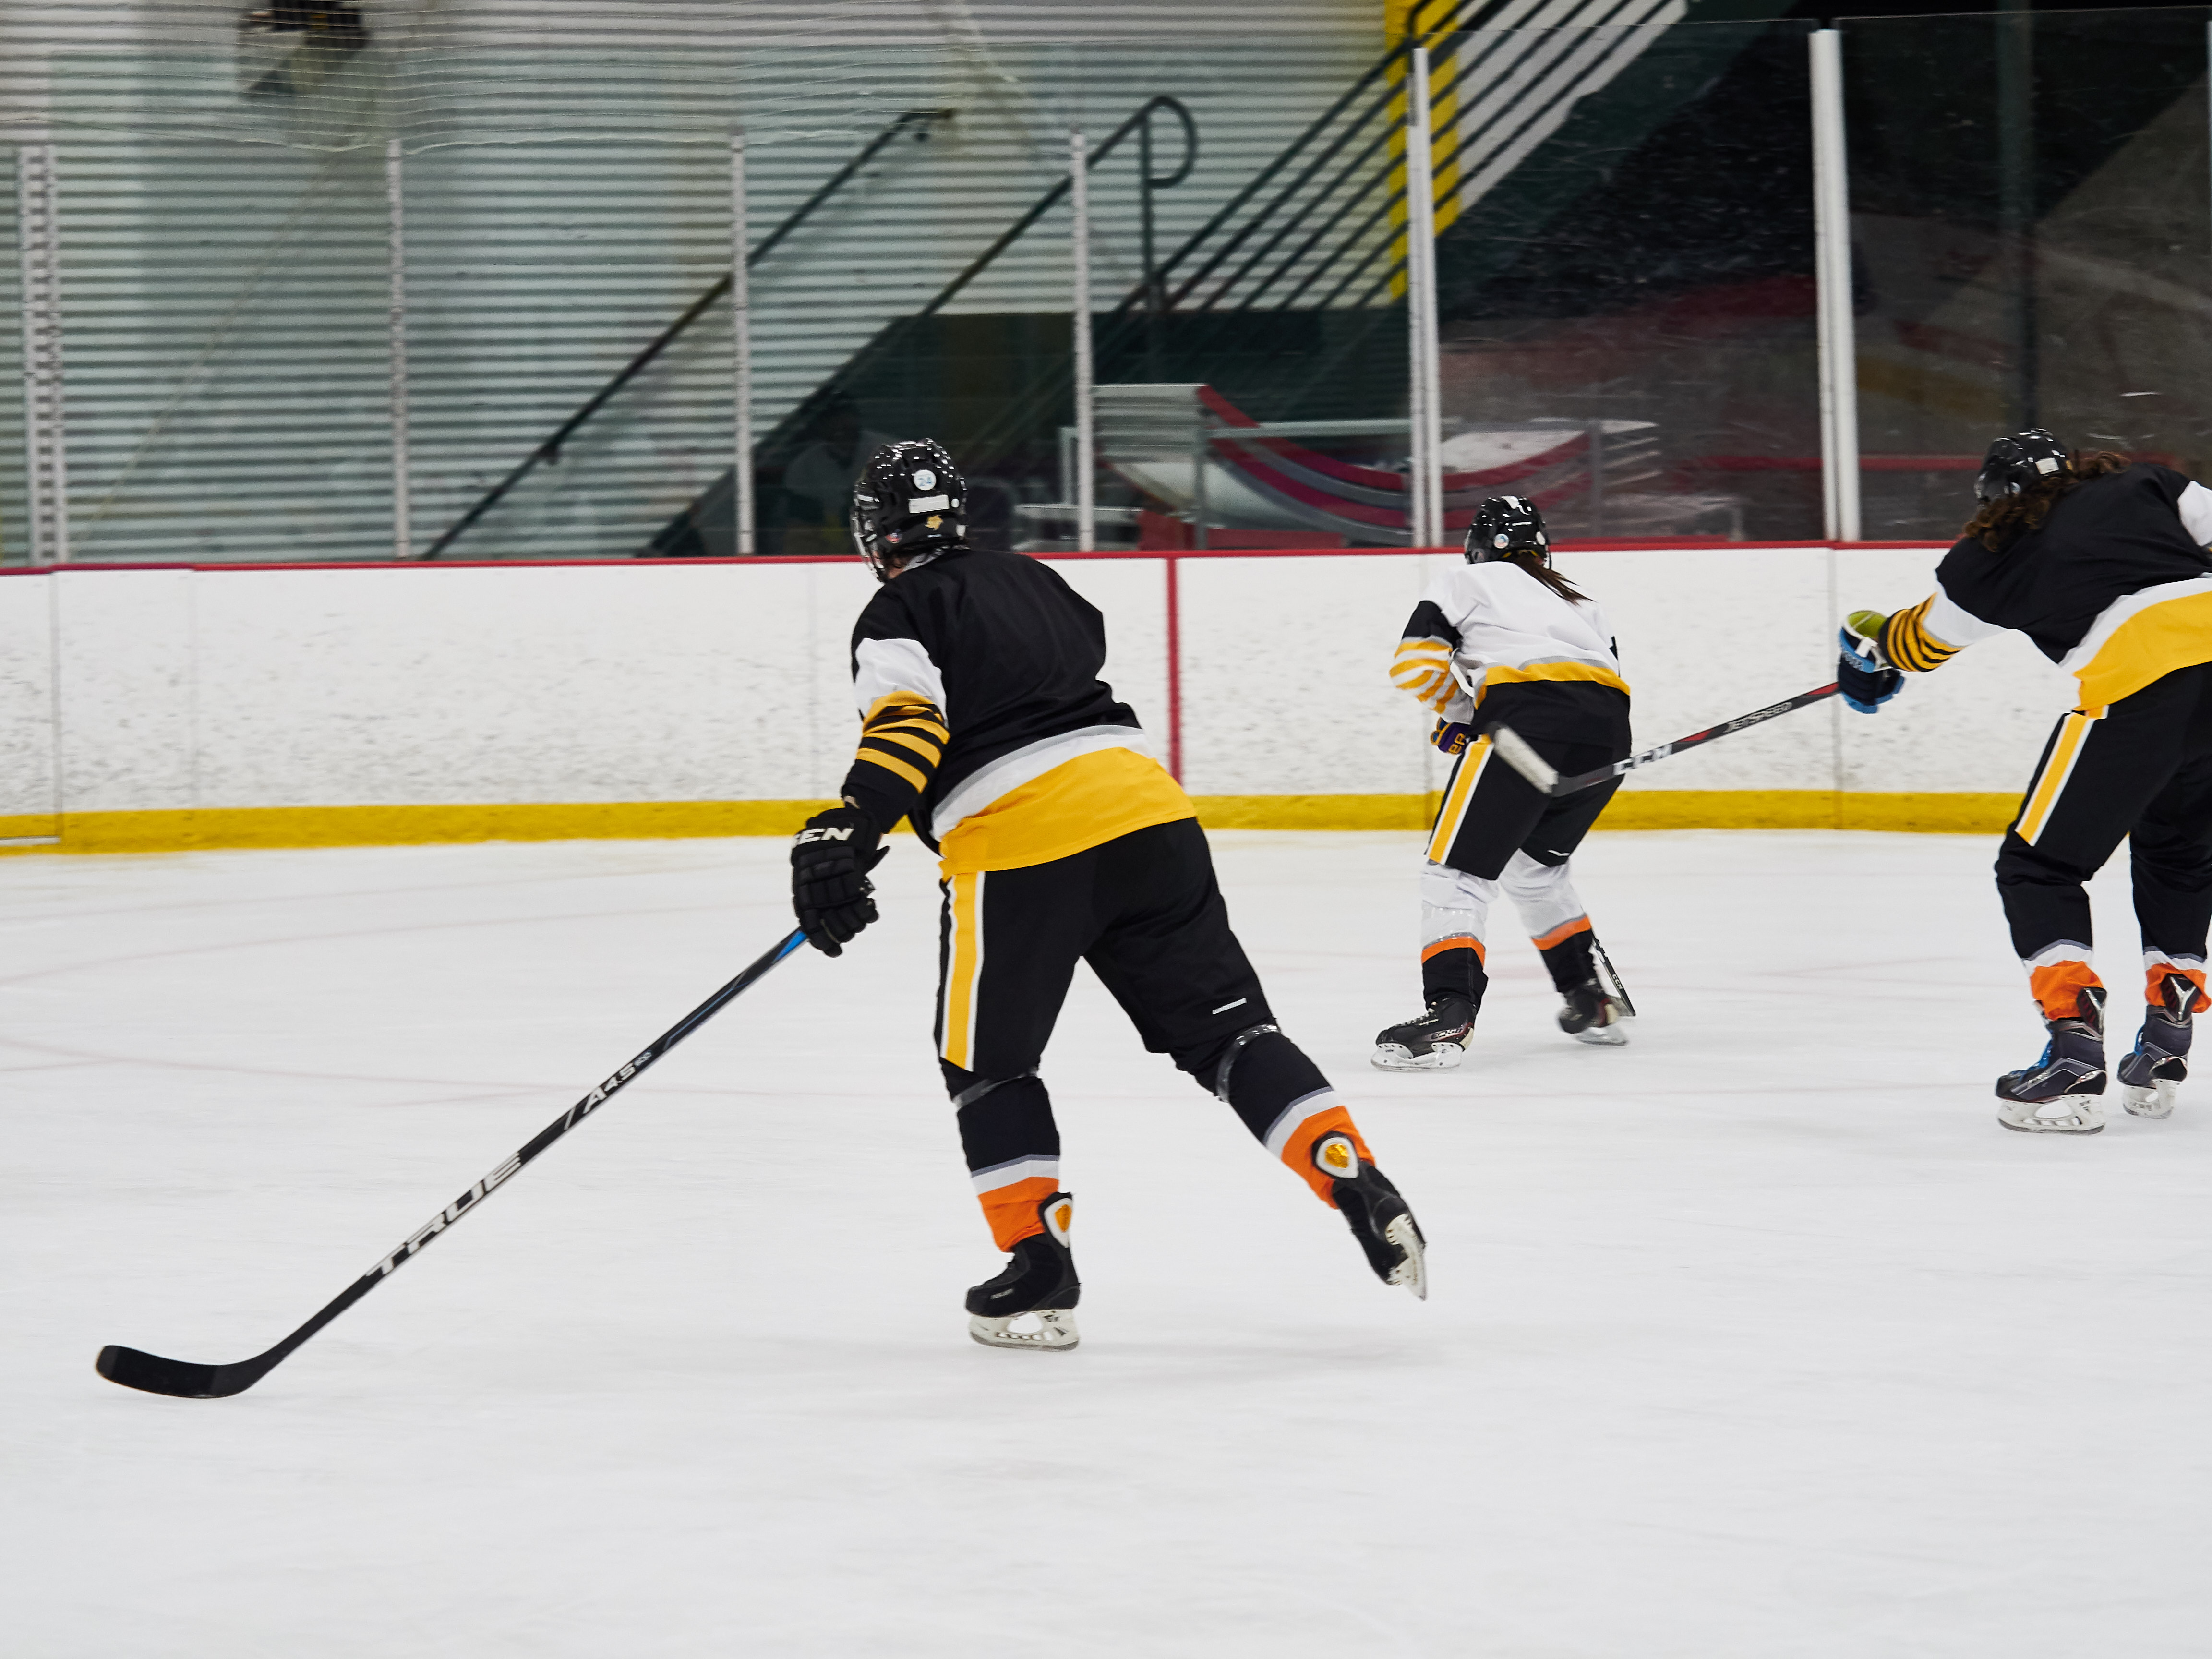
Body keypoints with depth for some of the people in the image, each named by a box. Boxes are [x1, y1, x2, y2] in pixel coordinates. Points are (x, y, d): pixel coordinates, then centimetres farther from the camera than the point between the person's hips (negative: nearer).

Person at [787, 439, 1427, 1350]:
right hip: (1145, 812, 6)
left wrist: (849, 832, -26)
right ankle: (1361, 1189, -6)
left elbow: (908, 725, -15)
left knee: (988, 1061, 11)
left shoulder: (897, 616, 3)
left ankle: (1039, 1272, 4)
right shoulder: (1032, 581, 24)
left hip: (1019, 846, -6)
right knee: (1223, 1024, 9)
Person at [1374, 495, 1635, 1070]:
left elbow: (1416, 662, 6)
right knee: (1535, 865, 29)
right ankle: (1596, 1000, 29)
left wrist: (1460, 715, 22)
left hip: (1527, 713, -6)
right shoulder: (1580, 602, 36)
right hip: (1609, 735, 6)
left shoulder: (1467, 581, 20)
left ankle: (1448, 1015, -22)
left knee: (1457, 869, -5)